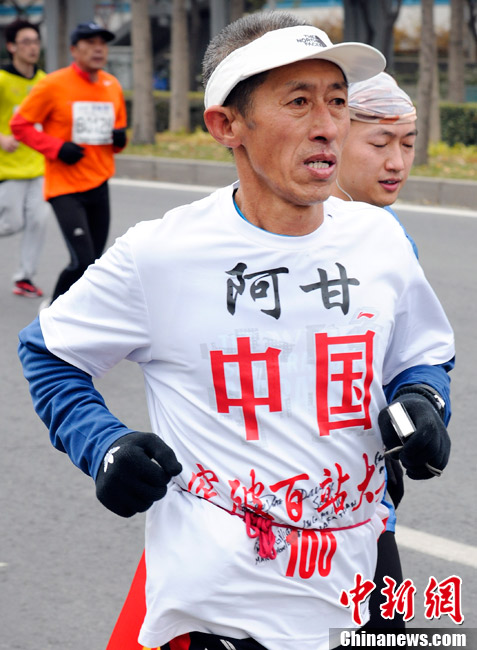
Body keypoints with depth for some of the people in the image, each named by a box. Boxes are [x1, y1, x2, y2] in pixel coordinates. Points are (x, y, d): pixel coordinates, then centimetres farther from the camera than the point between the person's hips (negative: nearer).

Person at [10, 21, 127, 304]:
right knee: (83, 262, -14)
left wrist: (120, 138, -3)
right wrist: (57, 148, -16)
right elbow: (20, 124, -5)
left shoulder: (112, 86, 8)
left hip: (99, 185, 6)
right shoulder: (54, 85, -10)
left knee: (94, 262, 10)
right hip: (65, 187, -6)